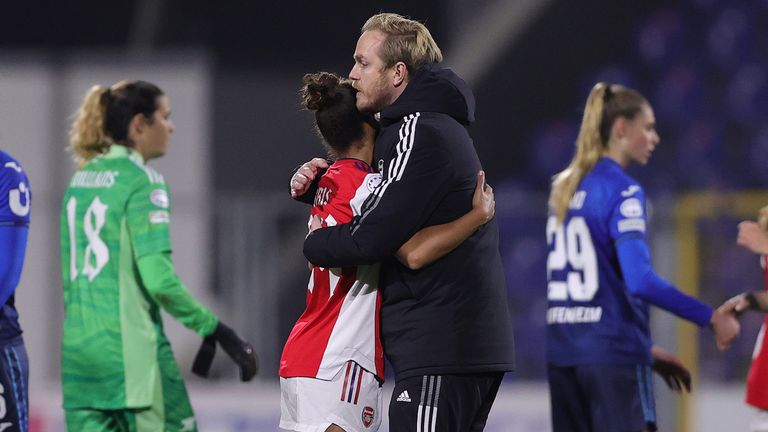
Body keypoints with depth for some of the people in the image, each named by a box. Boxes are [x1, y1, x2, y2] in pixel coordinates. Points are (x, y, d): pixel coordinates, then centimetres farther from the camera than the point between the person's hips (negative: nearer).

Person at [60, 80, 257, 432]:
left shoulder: (80, 180, 13)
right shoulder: (142, 181, -10)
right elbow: (159, 278, -18)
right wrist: (216, 331, -13)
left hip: (77, 347, 7)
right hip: (130, 348, -7)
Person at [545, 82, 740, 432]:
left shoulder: (564, 188, 14)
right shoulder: (622, 190, -10)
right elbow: (640, 280, -22)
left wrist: (644, 348, 23)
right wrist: (712, 318, -16)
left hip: (562, 351, 8)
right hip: (613, 354, -8)